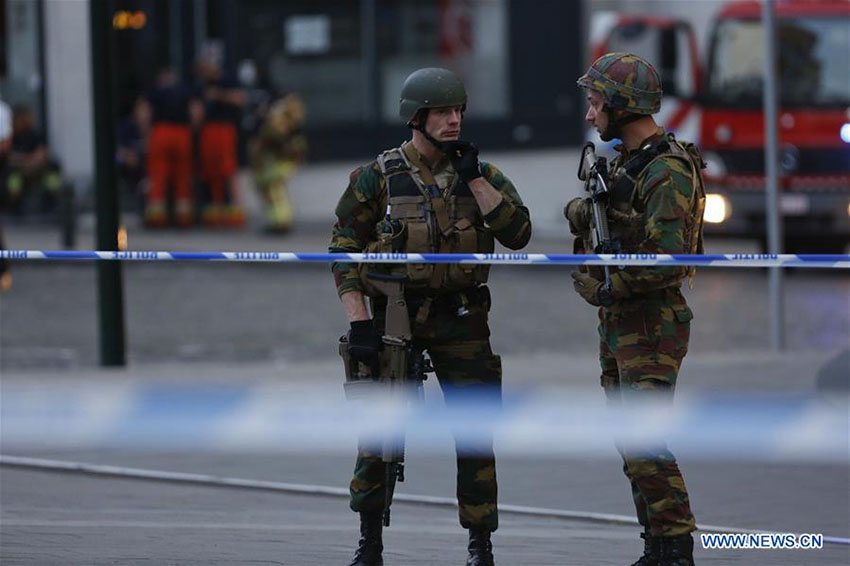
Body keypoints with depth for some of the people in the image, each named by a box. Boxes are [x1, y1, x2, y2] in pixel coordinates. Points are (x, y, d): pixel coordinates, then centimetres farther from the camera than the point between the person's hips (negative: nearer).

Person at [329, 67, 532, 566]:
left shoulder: (482, 175, 4)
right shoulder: (378, 179, -1)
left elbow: (518, 234, -9)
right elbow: (344, 251, -1)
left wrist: (474, 179, -12)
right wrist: (359, 321, -10)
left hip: (462, 322, 1)